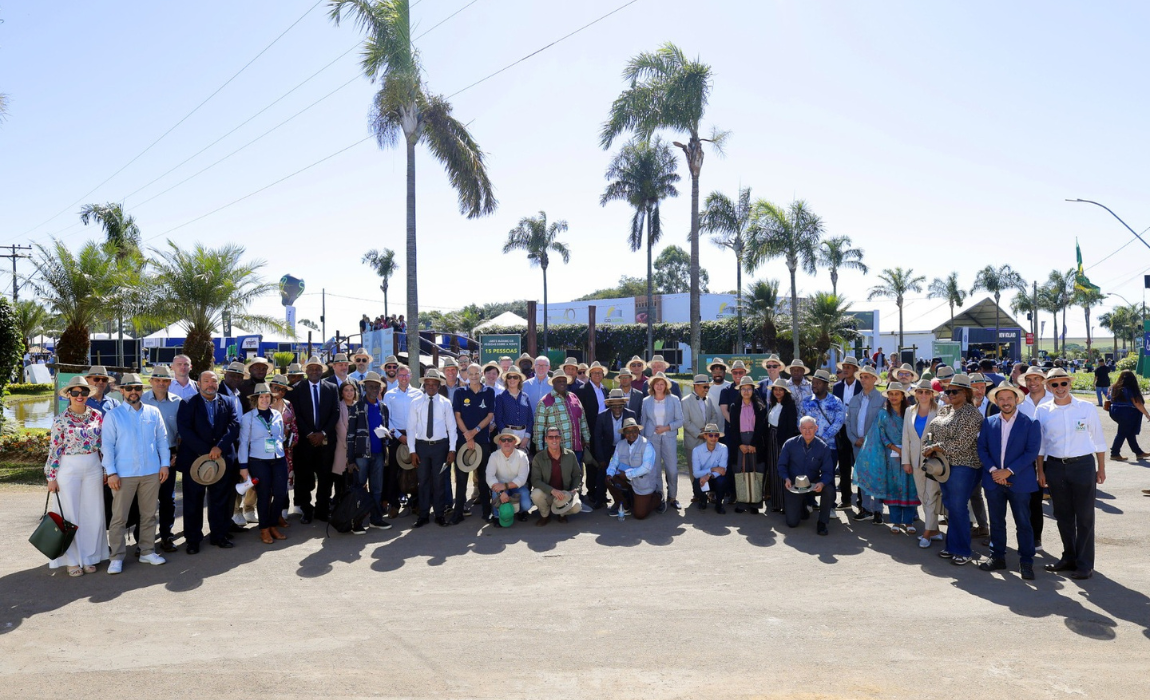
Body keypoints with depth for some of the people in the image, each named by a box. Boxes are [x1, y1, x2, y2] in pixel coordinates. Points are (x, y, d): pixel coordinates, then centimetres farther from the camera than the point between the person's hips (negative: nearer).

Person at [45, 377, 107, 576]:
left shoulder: (97, 415, 3)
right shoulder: (60, 419, -5)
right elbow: (54, 449, -4)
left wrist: (106, 470, 8)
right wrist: (51, 477, -5)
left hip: (93, 469, 3)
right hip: (68, 470, -3)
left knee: (92, 513, 7)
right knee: (70, 514, 5)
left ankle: (89, 557, 19)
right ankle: (73, 560, 16)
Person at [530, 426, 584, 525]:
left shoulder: (570, 455, -2)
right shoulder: (538, 458, -8)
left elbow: (577, 475, 8)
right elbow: (535, 480, -14)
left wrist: (575, 489, -11)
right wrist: (552, 490, -28)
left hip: (565, 494, 1)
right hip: (547, 494, -1)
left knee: (576, 507, -27)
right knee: (536, 494, -33)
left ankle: (561, 514, 12)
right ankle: (545, 515, 1)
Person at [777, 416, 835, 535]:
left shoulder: (823, 447, -10)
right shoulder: (789, 444, -10)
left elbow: (827, 472, -12)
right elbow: (782, 465, -3)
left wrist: (822, 483, -33)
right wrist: (786, 479, -23)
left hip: (813, 484, 0)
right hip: (793, 484, 0)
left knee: (829, 490, -34)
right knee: (792, 523, -6)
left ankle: (822, 523, -10)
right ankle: (801, 506, 32)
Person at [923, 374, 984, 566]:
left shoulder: (971, 414, -13)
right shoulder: (944, 410, 11)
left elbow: (961, 444, -20)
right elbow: (930, 433, 11)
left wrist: (936, 447, -15)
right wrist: (929, 448, -8)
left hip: (962, 466, -8)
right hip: (944, 465, 8)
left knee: (958, 508, -3)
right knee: (949, 506, 13)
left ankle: (963, 551, 9)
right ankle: (952, 546, 24)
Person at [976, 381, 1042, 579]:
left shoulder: (1030, 423, -2)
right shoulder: (988, 423, 8)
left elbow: (1032, 451, -8)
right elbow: (982, 449, 5)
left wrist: (1009, 471, -14)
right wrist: (992, 470, -11)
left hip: (1019, 481, -3)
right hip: (993, 480, 3)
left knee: (1023, 523, 3)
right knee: (996, 522, 11)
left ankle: (1026, 562, 12)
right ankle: (997, 557, 21)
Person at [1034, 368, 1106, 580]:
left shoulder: (1087, 408, -3)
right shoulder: (1043, 411, 1)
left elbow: (1098, 440, 4)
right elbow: (1040, 443, 7)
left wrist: (1101, 469, 4)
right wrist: (1041, 471, 4)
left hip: (1083, 465, -2)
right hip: (1055, 467, 2)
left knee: (1084, 517, 4)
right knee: (1063, 516, 13)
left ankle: (1085, 564, 14)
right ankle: (1069, 557, 28)